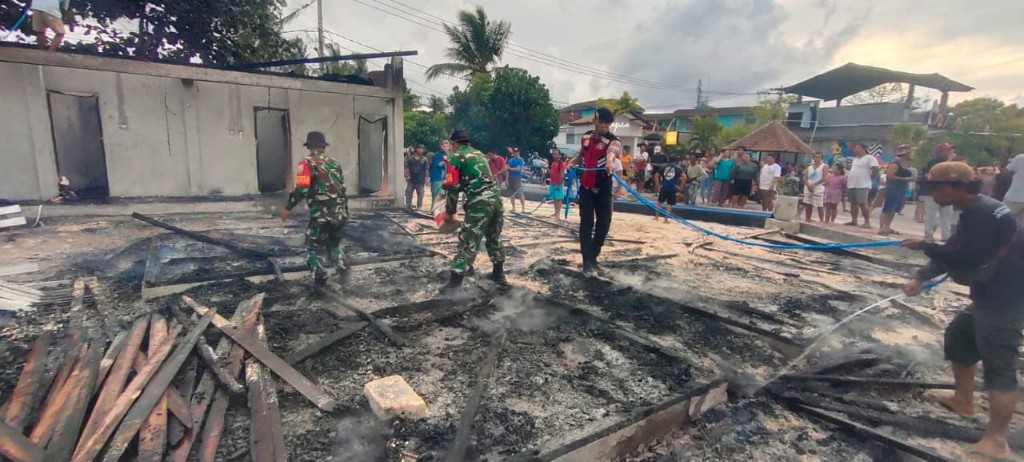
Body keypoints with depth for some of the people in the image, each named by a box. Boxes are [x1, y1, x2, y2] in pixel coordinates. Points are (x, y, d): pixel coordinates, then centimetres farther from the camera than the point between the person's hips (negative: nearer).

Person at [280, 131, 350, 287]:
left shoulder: (307, 163, -7)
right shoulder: (334, 163, 13)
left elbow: (301, 190, -17)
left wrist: (287, 208, -7)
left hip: (321, 216, -6)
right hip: (340, 214, 6)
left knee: (314, 248, 11)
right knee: (334, 245, 23)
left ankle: (320, 281, 12)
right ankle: (343, 270, 6)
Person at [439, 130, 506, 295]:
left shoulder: (455, 156, 2)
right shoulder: (479, 153, 23)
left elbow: (453, 186, -4)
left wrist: (449, 211, 7)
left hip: (480, 203, -7)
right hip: (496, 198, 7)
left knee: (468, 243, -4)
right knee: (494, 238, 23)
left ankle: (453, 286, -1)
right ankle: (499, 274, 36)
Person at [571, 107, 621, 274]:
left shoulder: (613, 141, -13)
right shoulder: (585, 136, 5)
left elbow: (611, 152, -39)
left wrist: (610, 161, -61)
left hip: (603, 188, -3)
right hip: (585, 186, 3)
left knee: (604, 222, 5)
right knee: (586, 223, 0)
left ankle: (593, 255, 26)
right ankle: (588, 260, 1)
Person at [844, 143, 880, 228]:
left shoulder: (870, 158, -7)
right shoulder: (855, 159, 19)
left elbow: (876, 169, -14)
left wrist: (869, 178, -7)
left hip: (862, 185, -9)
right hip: (851, 185, 9)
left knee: (862, 203, -11)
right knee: (853, 203, 10)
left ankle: (867, 222, -6)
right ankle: (854, 220, 16)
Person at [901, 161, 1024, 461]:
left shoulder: (983, 213, -23)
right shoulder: (974, 212, 9)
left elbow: (967, 259, -29)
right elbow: (953, 252, 11)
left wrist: (924, 246, -17)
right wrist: (921, 278, 2)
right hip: (990, 294, 11)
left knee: (999, 364, -9)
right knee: (958, 337, 22)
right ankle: (963, 400, 37)